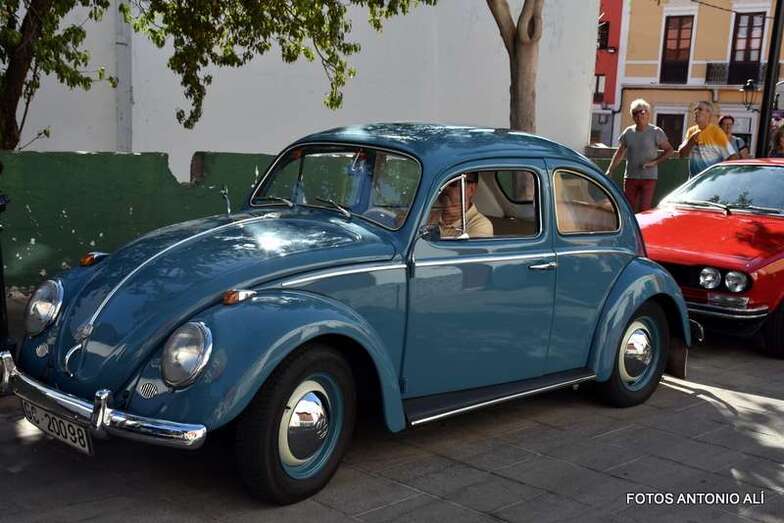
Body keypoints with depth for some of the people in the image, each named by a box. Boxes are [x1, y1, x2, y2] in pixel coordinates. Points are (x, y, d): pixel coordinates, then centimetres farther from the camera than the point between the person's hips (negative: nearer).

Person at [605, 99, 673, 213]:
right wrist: (609, 171, 2)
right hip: (630, 177, 4)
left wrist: (655, 161, -13)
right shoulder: (628, 132, 8)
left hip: (648, 177, -4)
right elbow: (619, 154, 11)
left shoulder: (656, 132, -3)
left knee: (644, 210, -10)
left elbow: (669, 150, 1)